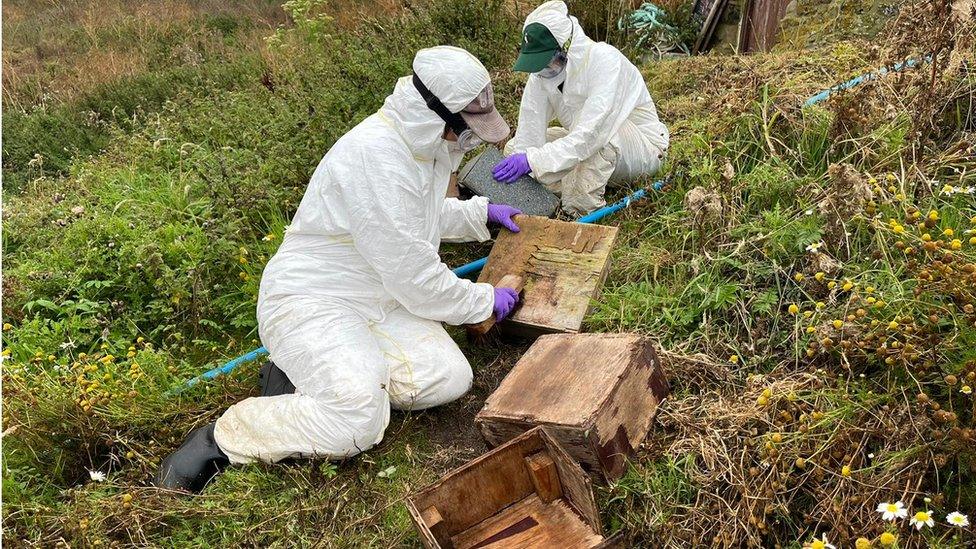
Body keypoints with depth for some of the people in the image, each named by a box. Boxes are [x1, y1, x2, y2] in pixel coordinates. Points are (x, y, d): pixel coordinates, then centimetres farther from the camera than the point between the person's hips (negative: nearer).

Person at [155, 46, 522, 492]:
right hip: (310, 300, -9)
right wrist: (486, 300, -7)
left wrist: (480, 213, 19)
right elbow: (413, 278, -21)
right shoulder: (375, 155, -25)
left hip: (376, 300, 9)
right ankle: (219, 441, -8)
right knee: (359, 421, -29)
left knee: (449, 379, -12)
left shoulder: (429, 144, 6)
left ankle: (316, 372, 2)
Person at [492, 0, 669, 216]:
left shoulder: (605, 60, -31)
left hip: (643, 146, -6)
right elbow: (529, 133, -15)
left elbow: (592, 134, -41)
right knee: (513, 149, -4)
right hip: (583, 146, 7)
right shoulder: (542, 71, -13)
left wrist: (533, 160, -46)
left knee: (604, 132, -40)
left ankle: (580, 212, -26)